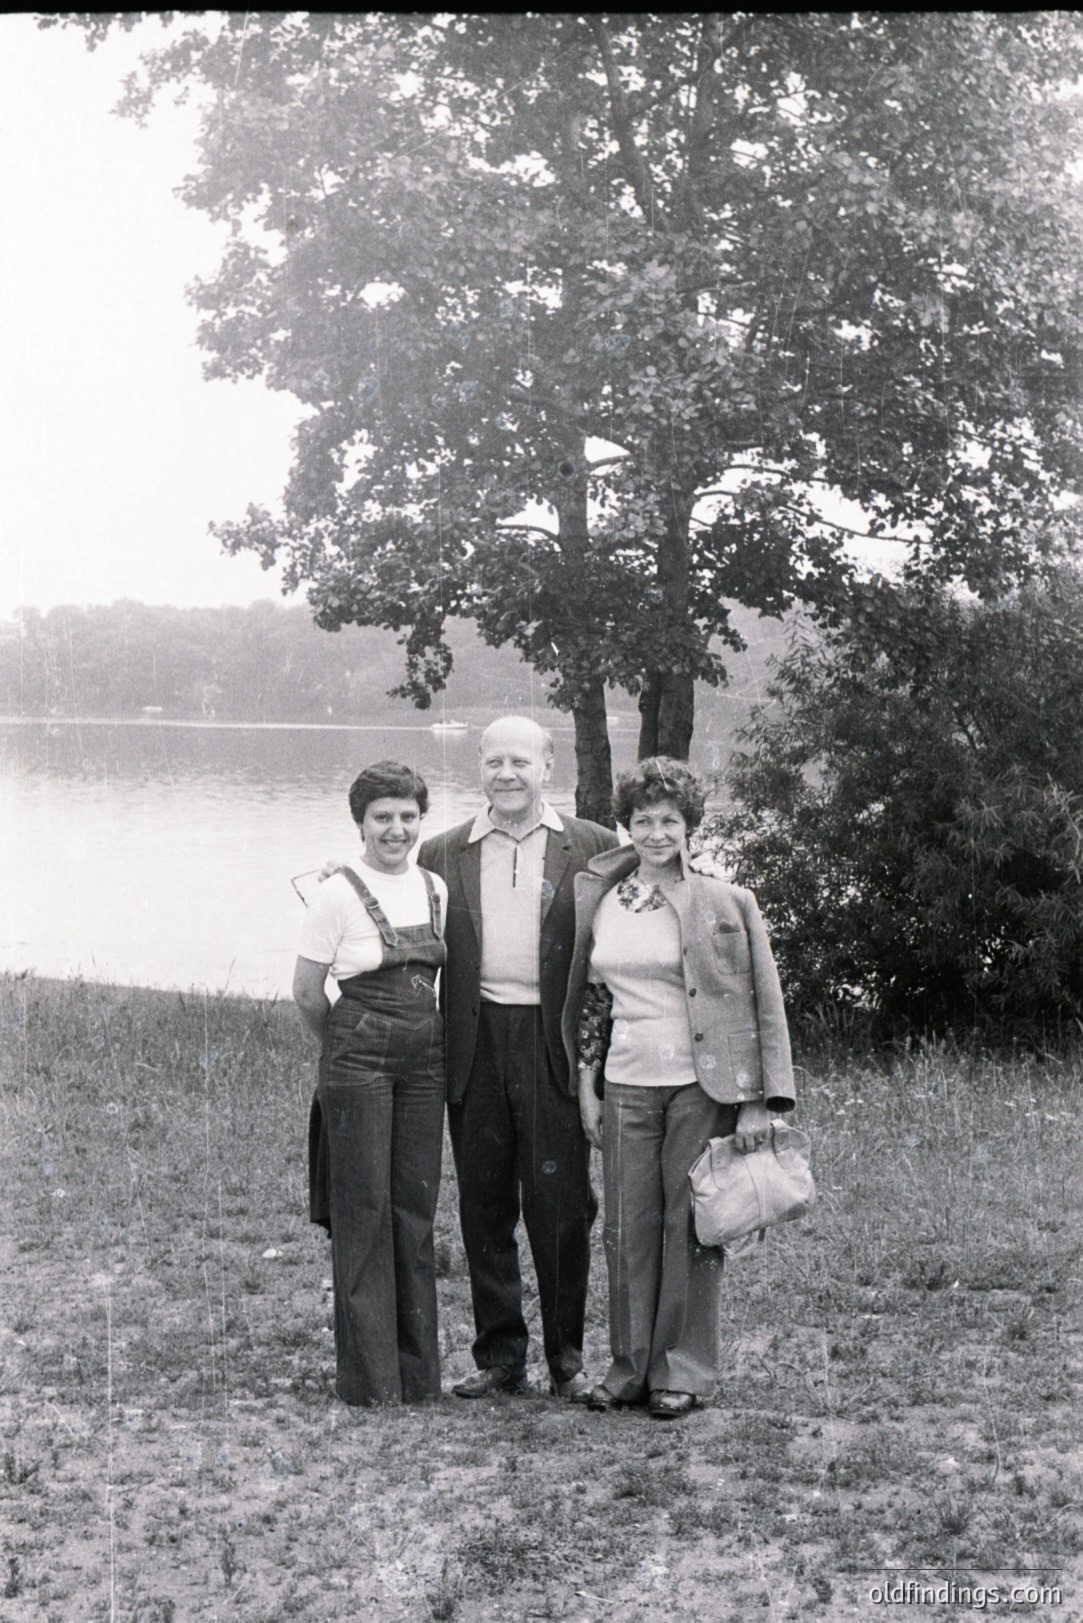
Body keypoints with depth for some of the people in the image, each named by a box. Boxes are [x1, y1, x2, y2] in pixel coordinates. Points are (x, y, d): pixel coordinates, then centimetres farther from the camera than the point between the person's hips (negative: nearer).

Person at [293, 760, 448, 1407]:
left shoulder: (436, 889, 9)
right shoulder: (339, 894, -7)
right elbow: (307, 991, -2)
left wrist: (422, 1038, 15)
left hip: (425, 1059, 5)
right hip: (358, 1062, -5)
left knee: (416, 1209, 7)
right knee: (364, 1211, -3)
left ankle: (417, 1370, 16)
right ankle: (369, 1376, 5)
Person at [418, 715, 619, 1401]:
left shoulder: (592, 848, 4)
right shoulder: (444, 854, 10)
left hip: (556, 1045, -2)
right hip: (475, 1043, 2)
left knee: (561, 1205, 0)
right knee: (484, 1207, 9)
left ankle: (567, 1357, 15)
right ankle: (501, 1356, 20)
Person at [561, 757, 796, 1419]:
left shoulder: (726, 904, -3)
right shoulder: (602, 903, 9)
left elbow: (765, 1004, -3)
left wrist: (758, 1101, -8)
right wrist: (586, 1087, 12)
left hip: (701, 1085, -4)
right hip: (626, 1085, 4)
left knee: (691, 1227, 1)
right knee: (626, 1228, 5)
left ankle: (685, 1369, 14)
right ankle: (631, 1364, 18)